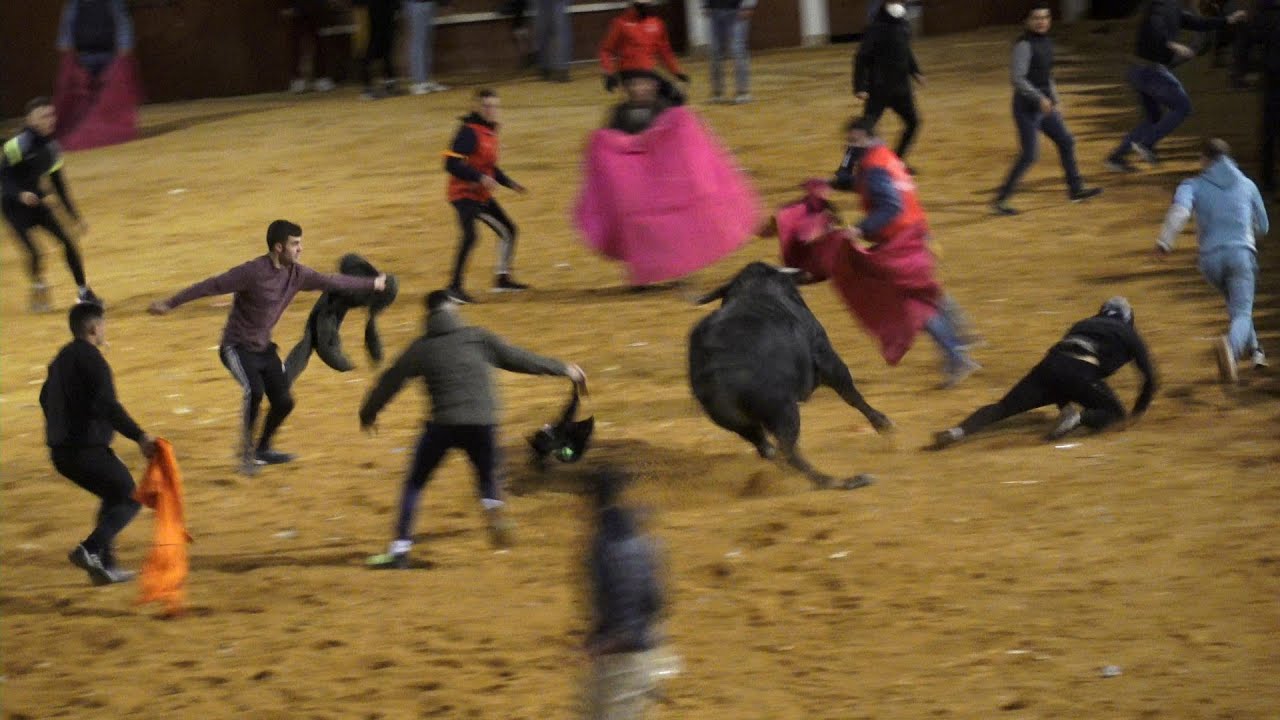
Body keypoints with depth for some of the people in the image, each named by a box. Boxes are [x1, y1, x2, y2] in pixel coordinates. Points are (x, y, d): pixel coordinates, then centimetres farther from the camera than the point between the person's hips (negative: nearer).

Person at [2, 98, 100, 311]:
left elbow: (59, 185, 13)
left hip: (35, 203, 6)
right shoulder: (20, 144, -19)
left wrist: (75, 216, 14)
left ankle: (84, 293, 8)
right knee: (34, 252, -20)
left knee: (68, 242, -4)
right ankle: (39, 291, 7)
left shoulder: (51, 147, 4)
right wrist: (20, 194, -37)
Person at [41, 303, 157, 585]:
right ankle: (90, 549, -16)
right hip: (87, 450, -9)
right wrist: (140, 437, -29)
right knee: (130, 498, 1)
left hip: (61, 451, 9)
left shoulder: (62, 358, 15)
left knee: (114, 496, 23)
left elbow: (46, 399, 28)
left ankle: (105, 565, 18)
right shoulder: (91, 360, -14)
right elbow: (108, 406, -26)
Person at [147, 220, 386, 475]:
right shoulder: (253, 272, -25)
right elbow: (211, 286, -23)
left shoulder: (296, 274, -3)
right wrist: (169, 304, -25)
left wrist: (372, 284, 19)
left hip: (264, 348, 7)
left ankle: (262, 450, 28)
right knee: (254, 391, -29)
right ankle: (246, 452, -12)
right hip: (237, 347, -7)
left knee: (283, 401, 4)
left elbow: (331, 282, 11)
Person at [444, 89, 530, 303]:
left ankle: (503, 278, 30)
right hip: (464, 193, -10)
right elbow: (451, 163, -24)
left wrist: (510, 183, 15)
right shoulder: (469, 132, -17)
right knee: (470, 236, -26)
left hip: (482, 195, 10)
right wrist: (480, 177, -30)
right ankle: (455, 287, -23)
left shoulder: (490, 131, 11)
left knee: (507, 230, 16)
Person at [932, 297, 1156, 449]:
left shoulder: (1082, 324, 39)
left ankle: (959, 431, -21)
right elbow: (1149, 377, 23)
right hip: (1081, 372, -4)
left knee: (1002, 408, 3)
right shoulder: (1129, 334, 27)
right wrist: (1138, 412, 36)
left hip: (1049, 365, 4)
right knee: (1114, 413, 14)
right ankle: (1079, 416, -17)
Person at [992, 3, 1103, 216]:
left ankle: (1076, 189, 30)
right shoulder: (1024, 45, -17)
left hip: (1044, 106, 9)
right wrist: (1040, 98, -27)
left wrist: (1055, 100, 20)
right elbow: (1017, 78, -23)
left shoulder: (1046, 43, 10)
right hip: (1027, 108, -9)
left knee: (1066, 142, 16)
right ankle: (1000, 200, -4)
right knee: (1029, 155, -10)